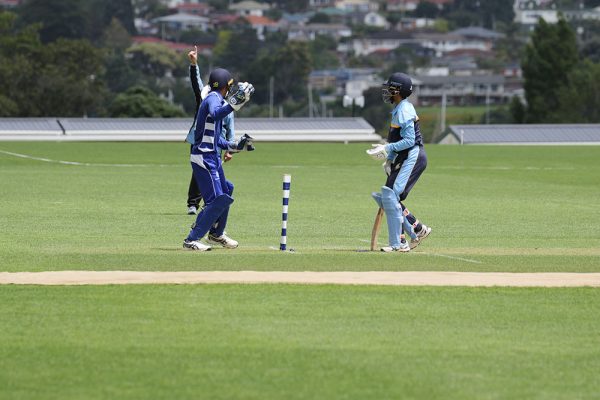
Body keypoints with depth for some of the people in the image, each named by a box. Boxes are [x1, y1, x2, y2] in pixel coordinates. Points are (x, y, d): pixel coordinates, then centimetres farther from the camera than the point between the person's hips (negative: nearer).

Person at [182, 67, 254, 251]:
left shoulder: (216, 99, 19)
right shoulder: (213, 98, -11)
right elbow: (215, 115, -38)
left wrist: (234, 146, 27)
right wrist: (234, 104, -49)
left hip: (213, 157, 10)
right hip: (204, 158, -10)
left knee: (225, 194, 24)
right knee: (216, 200, -14)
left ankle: (216, 234, 39)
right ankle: (191, 240, -14)